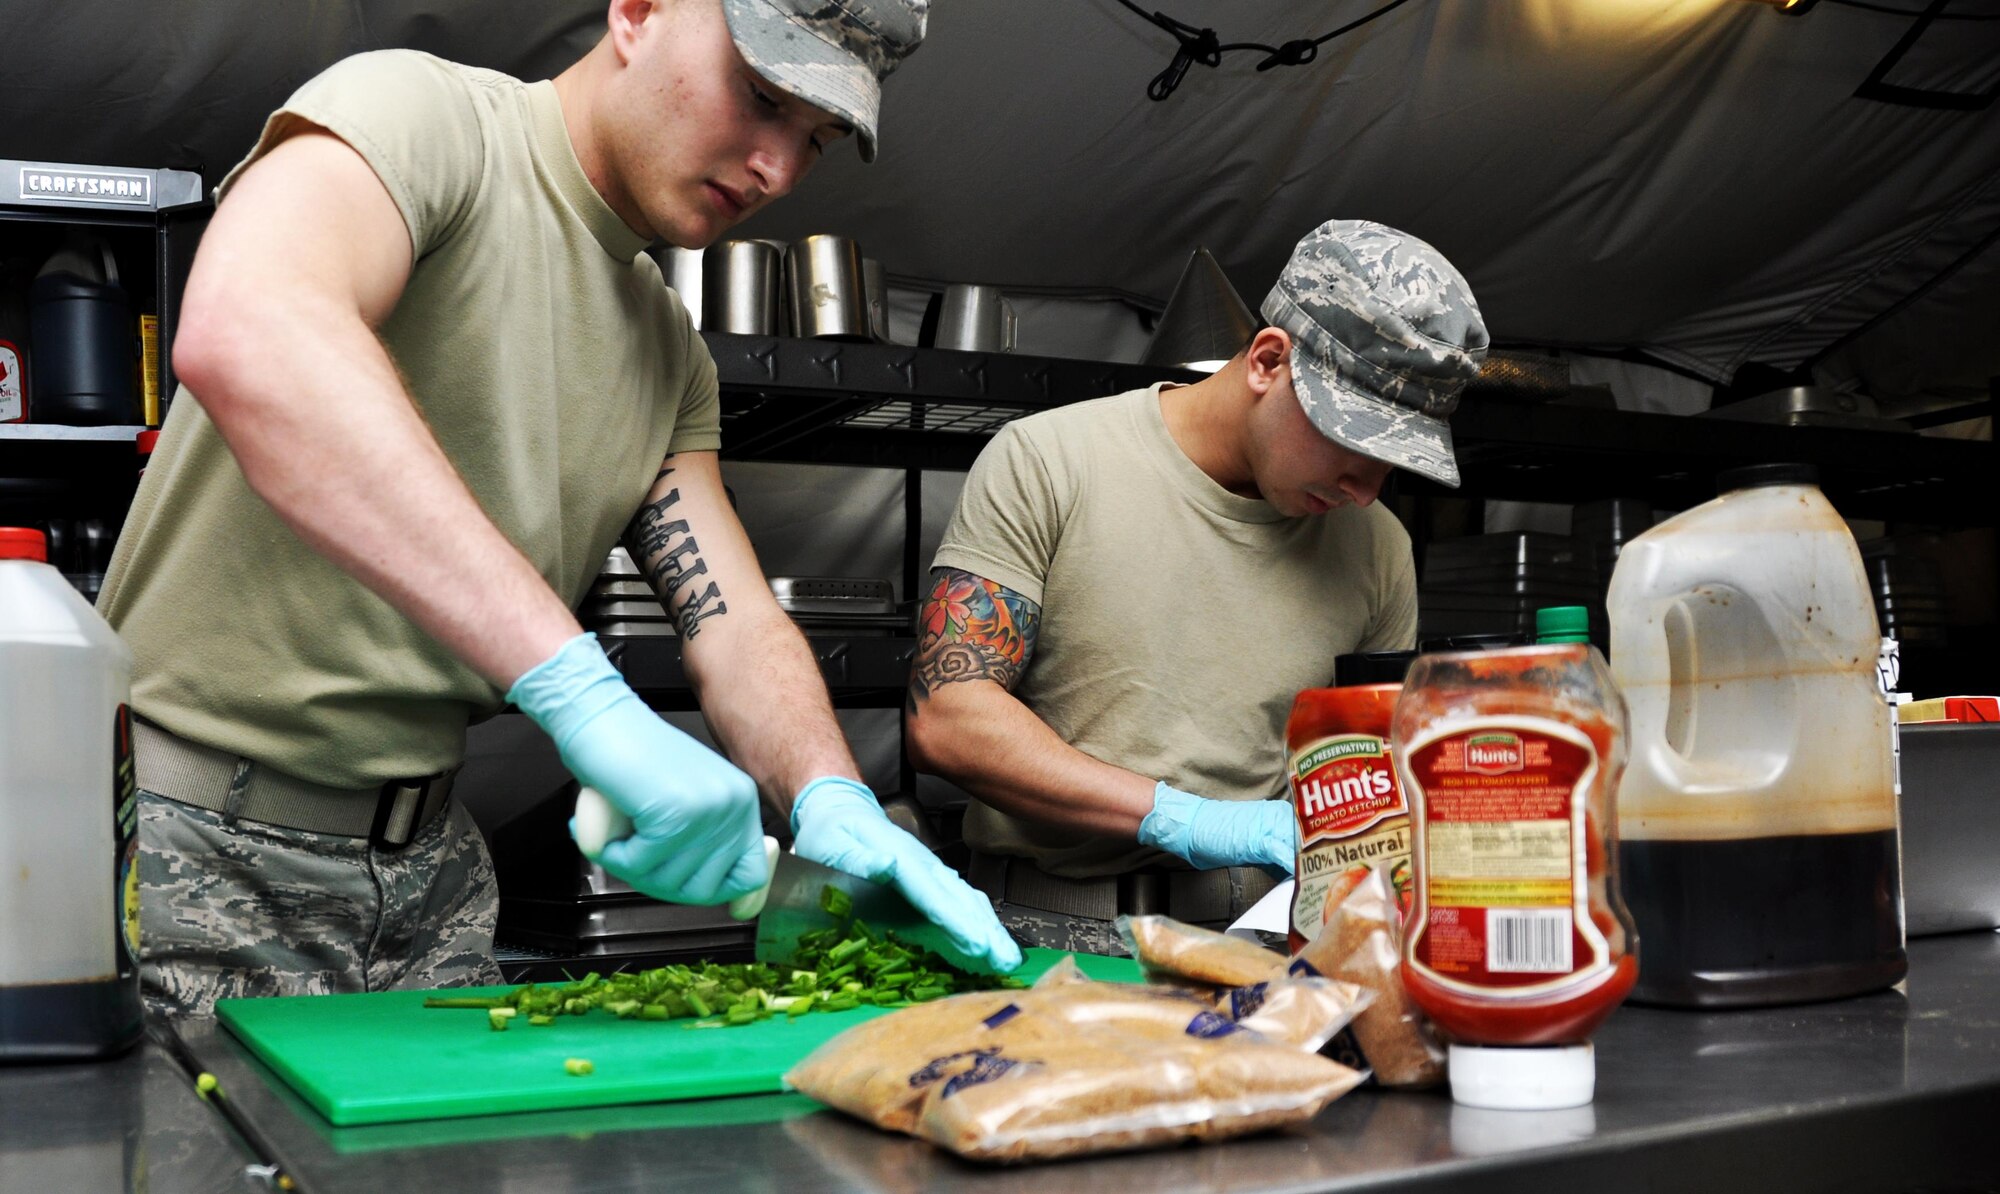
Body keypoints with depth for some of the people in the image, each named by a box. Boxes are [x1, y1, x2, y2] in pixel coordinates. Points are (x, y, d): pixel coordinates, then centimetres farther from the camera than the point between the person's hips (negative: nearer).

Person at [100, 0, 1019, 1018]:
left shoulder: (673, 354, 10)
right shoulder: (418, 113, -14)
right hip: (201, 845, -7)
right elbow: (241, 334, -35)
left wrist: (831, 801, -19)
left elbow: (734, 625, 4)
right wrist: (583, 691, -42)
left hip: (426, 854, 7)